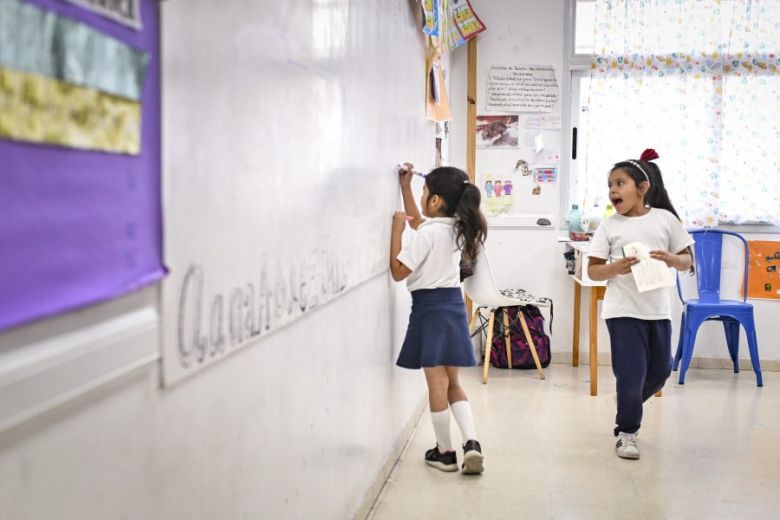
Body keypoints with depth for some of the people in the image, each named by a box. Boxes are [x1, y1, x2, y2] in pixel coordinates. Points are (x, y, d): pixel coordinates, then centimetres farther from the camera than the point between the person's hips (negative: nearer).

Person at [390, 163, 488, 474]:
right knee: (452, 383, 15)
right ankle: (471, 442, 1)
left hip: (430, 307, -8)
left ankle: (445, 452, 12)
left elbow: (398, 272, -13)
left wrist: (397, 230, -10)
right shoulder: (455, 227, 9)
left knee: (437, 384, 2)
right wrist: (404, 186, 26)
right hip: (453, 305, 8)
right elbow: (418, 221, 26)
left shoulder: (428, 234, -16)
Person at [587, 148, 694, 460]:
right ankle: (626, 432, 17)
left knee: (659, 372, 15)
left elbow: (687, 262, 8)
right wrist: (615, 269, -20)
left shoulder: (665, 218, 3)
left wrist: (670, 259, -14)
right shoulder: (609, 226, -1)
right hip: (623, 311, -3)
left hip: (658, 309, 3)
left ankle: (628, 409, 41)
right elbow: (593, 270, -1)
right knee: (631, 374, -3)